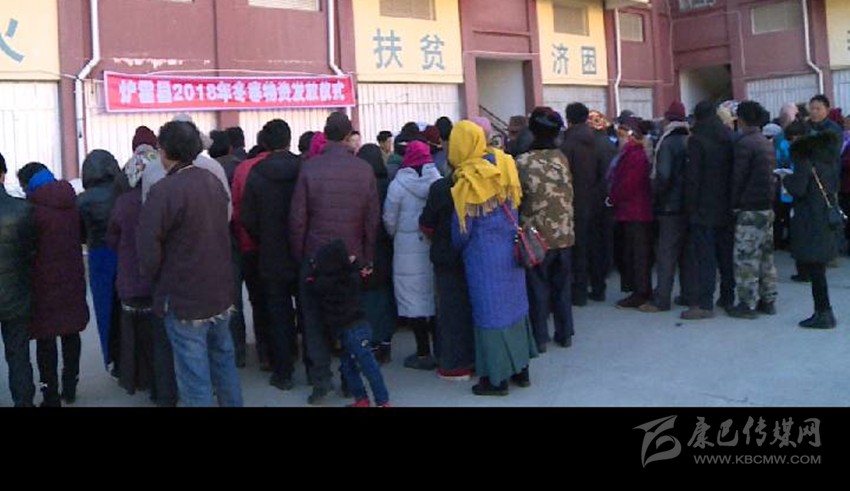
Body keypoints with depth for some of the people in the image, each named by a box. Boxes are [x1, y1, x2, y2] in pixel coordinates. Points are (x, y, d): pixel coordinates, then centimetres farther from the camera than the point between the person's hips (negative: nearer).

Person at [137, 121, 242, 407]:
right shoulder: (214, 182, 6)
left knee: (194, 377, 0)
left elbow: (148, 247, -17)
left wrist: (155, 279, 1)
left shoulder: (164, 190, -18)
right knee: (224, 363, 20)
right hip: (220, 292, 7)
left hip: (183, 298, -7)